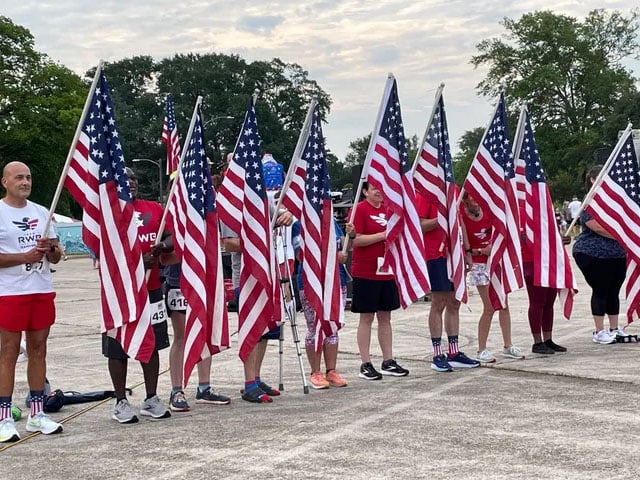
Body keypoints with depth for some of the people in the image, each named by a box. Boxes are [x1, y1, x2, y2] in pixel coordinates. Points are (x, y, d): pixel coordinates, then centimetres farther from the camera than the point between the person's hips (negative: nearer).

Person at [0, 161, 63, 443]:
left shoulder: (41, 212, 14)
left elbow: (56, 258, 15)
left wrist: (50, 248, -6)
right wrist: (25, 256, -18)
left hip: (42, 291, 6)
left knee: (38, 350, 9)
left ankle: (37, 414, 16)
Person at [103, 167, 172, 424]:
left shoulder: (154, 208, 10)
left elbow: (172, 238, 13)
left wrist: (163, 247, -11)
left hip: (151, 288, 5)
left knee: (152, 344, 11)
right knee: (118, 348, 3)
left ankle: (151, 399, 22)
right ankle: (121, 403, 14)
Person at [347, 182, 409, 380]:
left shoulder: (388, 209, 12)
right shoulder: (360, 209, -8)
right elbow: (357, 240, -15)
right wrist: (384, 234, -18)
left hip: (387, 271, 7)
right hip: (365, 272, -6)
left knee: (385, 317, 11)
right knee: (366, 317, -1)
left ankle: (388, 362, 18)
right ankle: (365, 365, 5)